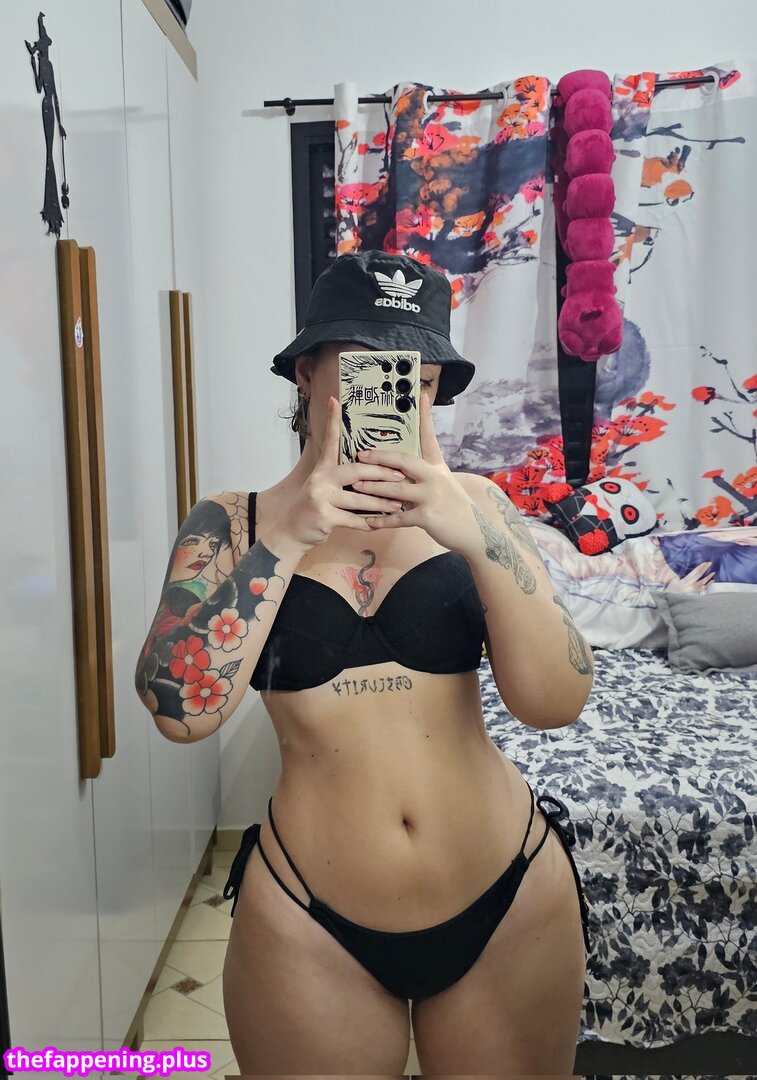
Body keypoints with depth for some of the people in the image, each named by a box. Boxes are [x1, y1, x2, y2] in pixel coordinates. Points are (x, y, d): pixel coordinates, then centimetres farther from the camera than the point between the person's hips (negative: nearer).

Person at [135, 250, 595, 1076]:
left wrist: (476, 537, -22)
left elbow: (556, 703, -10)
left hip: (513, 904, 2)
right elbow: (180, 710, -15)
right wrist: (287, 538, -22)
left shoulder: (472, 504, -3)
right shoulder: (232, 520, -4)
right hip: (308, 923, -1)